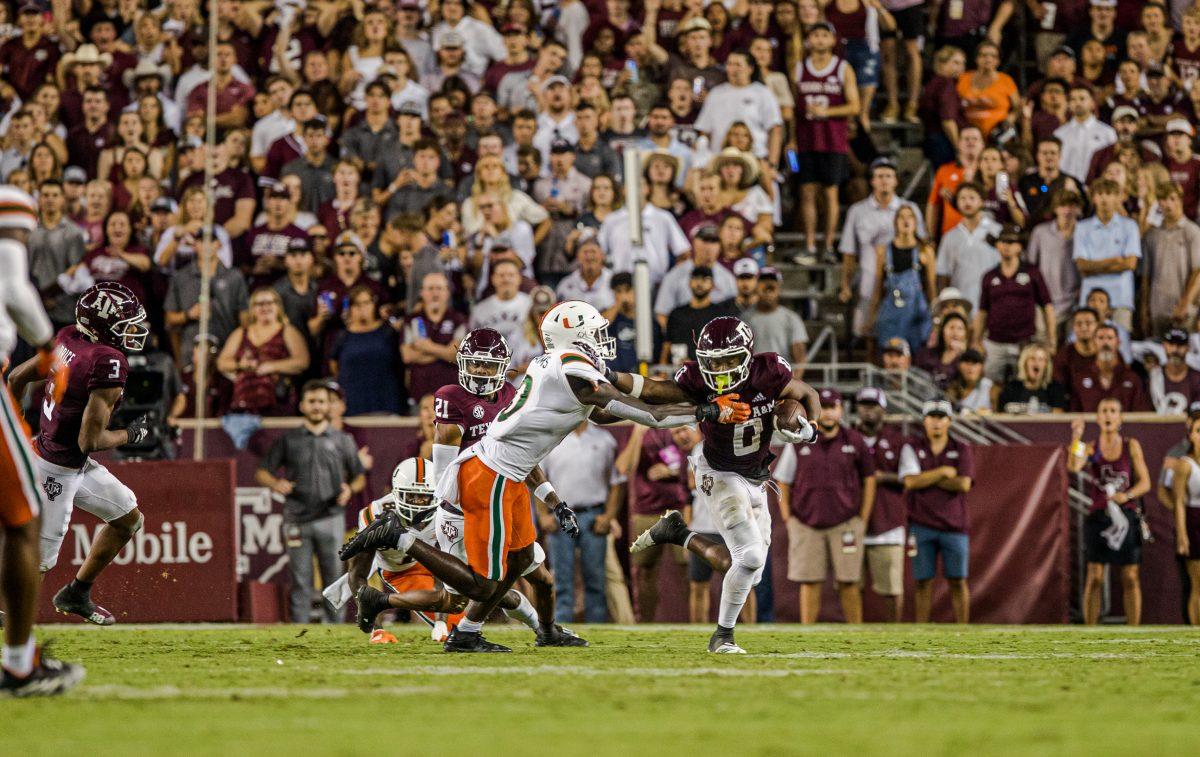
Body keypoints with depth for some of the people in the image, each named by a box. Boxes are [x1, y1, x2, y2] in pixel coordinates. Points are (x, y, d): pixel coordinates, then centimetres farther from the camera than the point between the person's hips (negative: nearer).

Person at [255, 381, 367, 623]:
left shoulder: (342, 440, 14)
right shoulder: (288, 440, 11)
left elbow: (360, 477, 17)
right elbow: (261, 473, 10)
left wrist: (350, 488, -6)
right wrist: (275, 484, -12)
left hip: (330, 519, 0)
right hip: (297, 520, 0)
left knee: (334, 578, -2)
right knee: (301, 581, -2)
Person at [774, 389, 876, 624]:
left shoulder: (854, 442, 4)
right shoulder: (798, 443, 4)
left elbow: (869, 480, 9)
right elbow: (783, 483, 9)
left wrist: (862, 520, 4)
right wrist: (788, 520, 1)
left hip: (845, 524, 0)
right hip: (806, 525, 0)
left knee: (848, 583, -1)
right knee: (810, 582, 0)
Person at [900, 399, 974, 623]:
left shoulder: (961, 451, 5)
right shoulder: (912, 448, 4)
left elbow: (964, 484, -9)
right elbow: (911, 481, -10)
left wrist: (927, 479, -8)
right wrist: (942, 472, -9)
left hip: (954, 526, 0)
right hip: (922, 526, 0)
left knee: (958, 580, 0)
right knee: (923, 581, 1)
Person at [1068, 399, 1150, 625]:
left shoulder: (1131, 446, 5)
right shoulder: (1091, 448, 4)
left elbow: (1145, 482, 2)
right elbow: (1073, 467, -15)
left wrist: (1127, 495, -16)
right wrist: (1076, 437, -25)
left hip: (1126, 516, 0)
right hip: (1098, 515, 0)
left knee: (1130, 578, 0)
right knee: (1094, 577, -3)